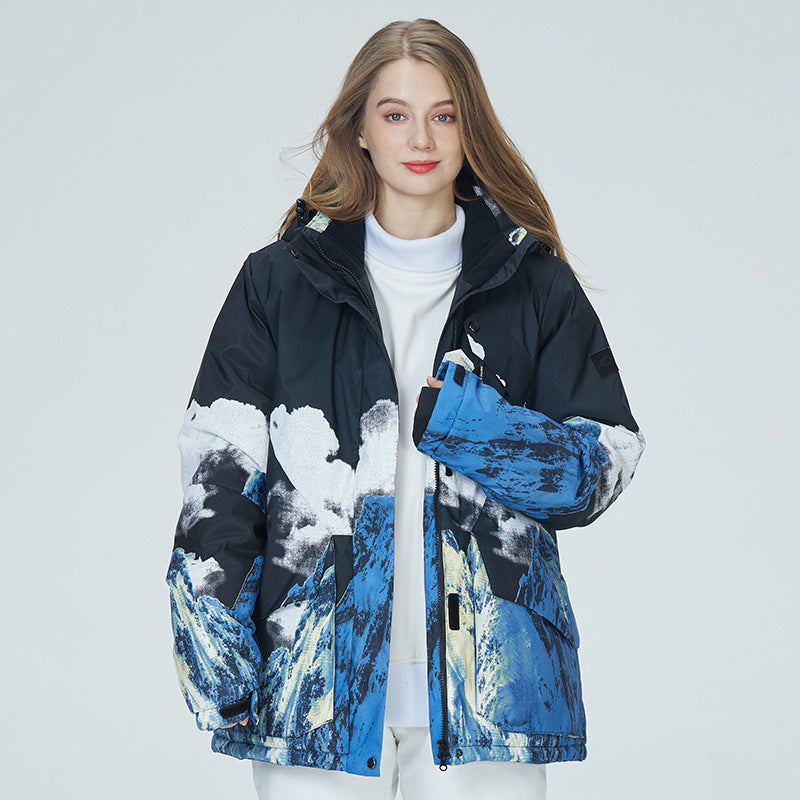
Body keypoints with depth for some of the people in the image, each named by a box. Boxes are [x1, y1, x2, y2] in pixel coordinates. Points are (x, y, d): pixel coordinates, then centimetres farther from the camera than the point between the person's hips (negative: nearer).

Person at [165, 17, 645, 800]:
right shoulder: (279, 281, 5)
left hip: (488, 681, 0)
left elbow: (603, 465, 4)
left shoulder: (534, 285, 7)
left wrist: (470, 425, -13)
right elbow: (218, 476, 2)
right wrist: (218, 658, -7)